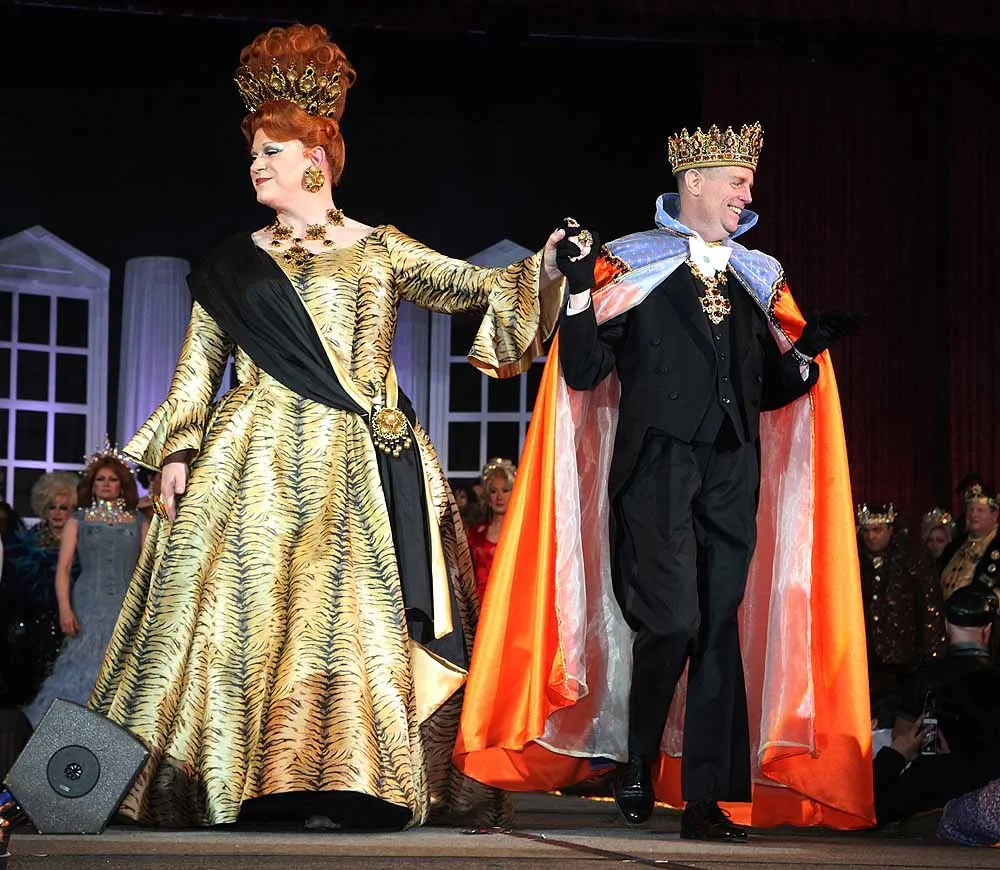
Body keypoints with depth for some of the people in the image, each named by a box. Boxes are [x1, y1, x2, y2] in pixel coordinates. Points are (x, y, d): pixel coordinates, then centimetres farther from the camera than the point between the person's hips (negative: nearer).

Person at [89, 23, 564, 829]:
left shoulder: (379, 249, 13)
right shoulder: (235, 263, 16)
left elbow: (470, 285, 10)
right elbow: (198, 365, 12)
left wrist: (539, 269, -4)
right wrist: (178, 453, 2)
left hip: (353, 462, -1)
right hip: (256, 460, 2)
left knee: (347, 603, -8)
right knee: (243, 602, -6)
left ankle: (343, 779, -7)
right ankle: (241, 776, -4)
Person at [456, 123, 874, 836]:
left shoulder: (758, 280, 18)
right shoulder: (630, 266, 4)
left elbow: (770, 392, 19)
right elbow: (583, 373, -2)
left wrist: (808, 349, 1)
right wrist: (581, 290, -14)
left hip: (732, 476, 5)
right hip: (657, 468, -5)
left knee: (721, 631, 1)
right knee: (672, 623, -16)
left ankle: (706, 798, 6)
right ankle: (639, 761, 9)